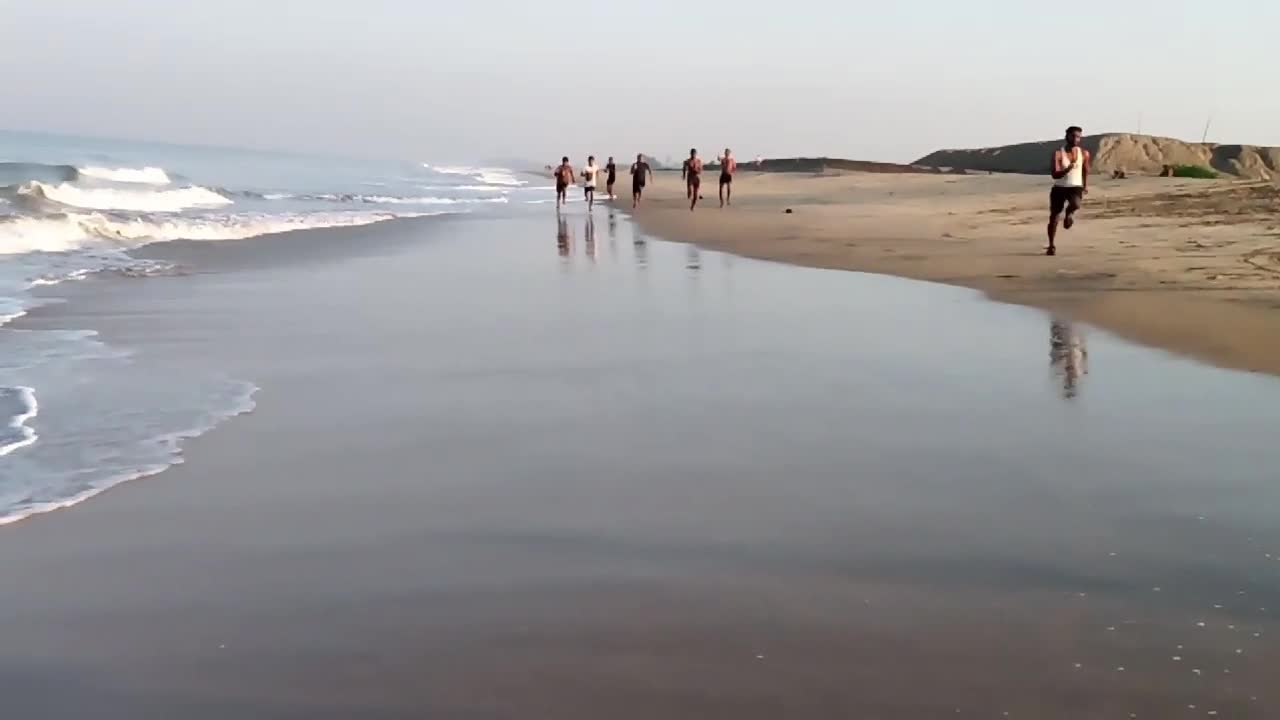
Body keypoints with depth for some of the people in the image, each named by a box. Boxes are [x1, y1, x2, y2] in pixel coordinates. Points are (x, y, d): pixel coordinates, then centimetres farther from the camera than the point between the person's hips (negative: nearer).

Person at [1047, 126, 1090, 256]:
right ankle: (1052, 246, 21)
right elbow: (1055, 175, -20)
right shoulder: (1058, 153, -11)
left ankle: (1069, 214, 6)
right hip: (1059, 188, -1)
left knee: (1075, 204, -33)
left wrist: (1085, 186, 20)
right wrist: (1067, 169, -37)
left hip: (1075, 187, 1)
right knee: (1053, 218, 2)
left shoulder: (1084, 154, 0)